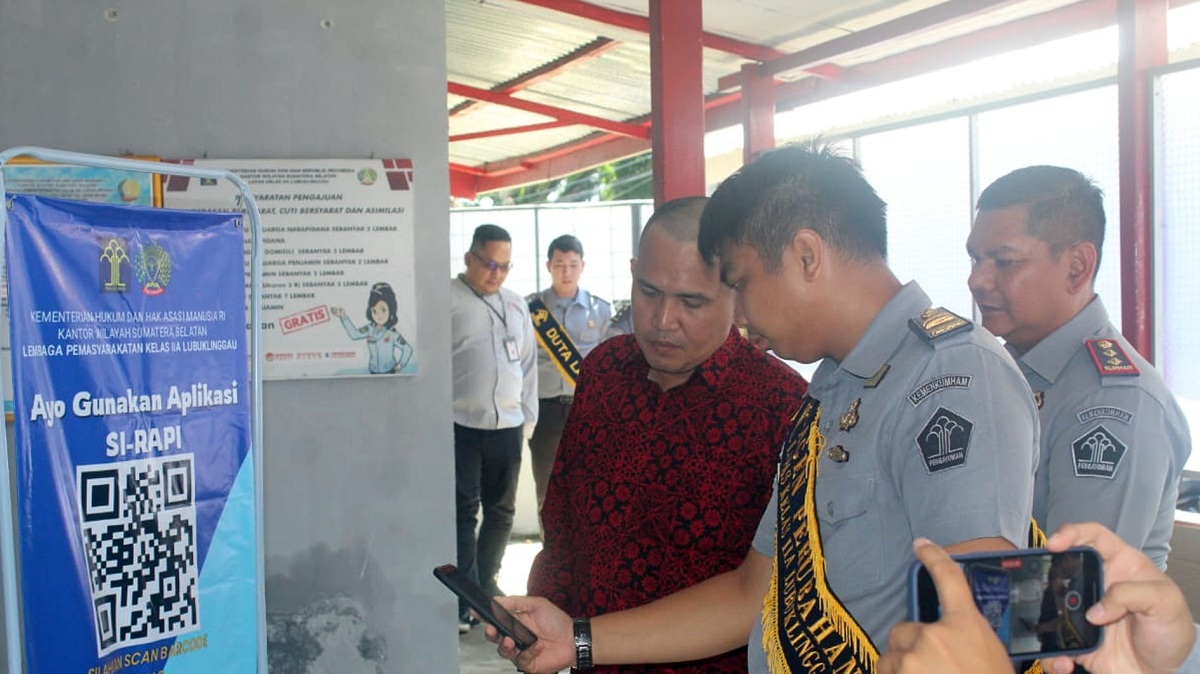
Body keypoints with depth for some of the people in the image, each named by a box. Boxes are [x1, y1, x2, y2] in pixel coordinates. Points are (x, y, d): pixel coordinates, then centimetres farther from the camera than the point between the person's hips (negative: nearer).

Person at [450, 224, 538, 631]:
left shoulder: (516, 305, 15)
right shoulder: (446, 300, -4)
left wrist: (529, 416, 14)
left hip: (507, 426, 6)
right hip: (461, 425, -5)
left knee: (501, 511, 13)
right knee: (463, 511, -2)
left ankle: (485, 584, 30)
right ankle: (466, 599, 3)